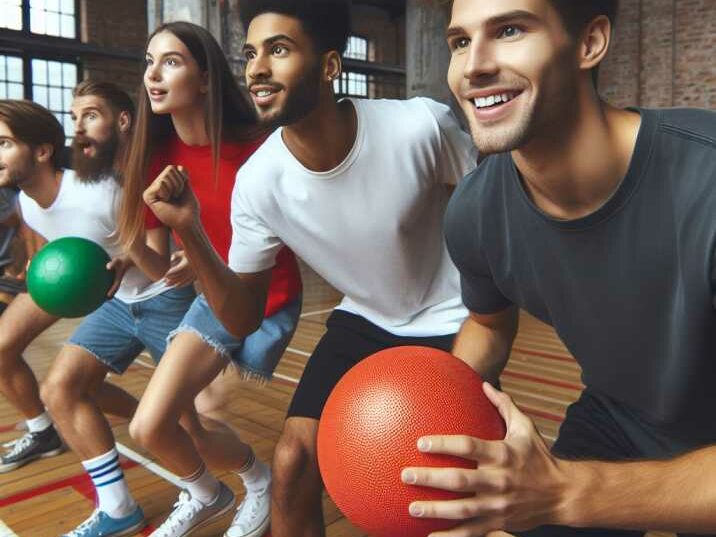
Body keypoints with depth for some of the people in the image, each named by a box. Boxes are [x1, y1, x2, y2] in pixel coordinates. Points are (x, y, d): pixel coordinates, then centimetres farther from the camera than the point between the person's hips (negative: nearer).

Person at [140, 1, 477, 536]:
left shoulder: (422, 125, -27)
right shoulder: (257, 182, -18)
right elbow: (243, 321, -10)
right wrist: (189, 232, -27)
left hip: (450, 324, -1)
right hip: (363, 322, 2)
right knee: (292, 462, -6)